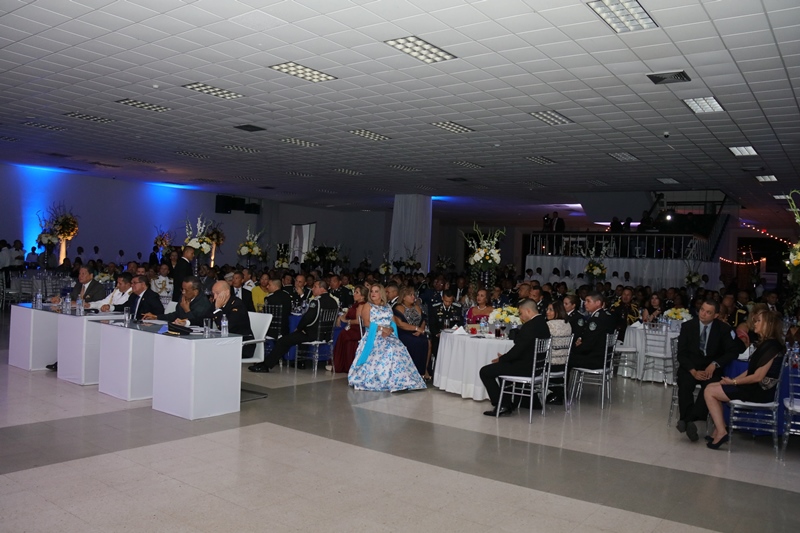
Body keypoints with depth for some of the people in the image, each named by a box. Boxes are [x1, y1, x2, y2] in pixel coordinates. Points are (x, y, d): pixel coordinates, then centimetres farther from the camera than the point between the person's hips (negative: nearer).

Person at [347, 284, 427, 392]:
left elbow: (393, 323, 12)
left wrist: (390, 329, -11)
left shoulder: (388, 308, 20)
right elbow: (366, 323, -5)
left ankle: (398, 380, -25)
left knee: (399, 349, -25)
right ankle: (379, 379, -32)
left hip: (389, 335, 4)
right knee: (387, 350, -33)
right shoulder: (367, 306, 8)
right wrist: (381, 328, -15)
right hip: (374, 336, -4)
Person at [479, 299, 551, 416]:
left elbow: (518, 350, -21)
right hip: (537, 366, 11)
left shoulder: (531, 326, -21)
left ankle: (501, 406, 2)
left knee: (485, 372, -3)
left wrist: (502, 358, -4)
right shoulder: (542, 323, 10)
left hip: (526, 367, -11)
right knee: (503, 365, 34)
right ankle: (506, 404, 31)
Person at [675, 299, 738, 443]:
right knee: (685, 384, -32)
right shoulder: (687, 326, -1)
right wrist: (693, 371, -18)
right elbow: (681, 353, -3)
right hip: (691, 367, 0)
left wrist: (715, 364, -19)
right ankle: (689, 421, -26)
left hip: (711, 368, 0)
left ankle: (687, 419, -31)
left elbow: (732, 352, -3)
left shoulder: (723, 329, -1)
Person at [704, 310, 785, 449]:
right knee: (712, 387, 7)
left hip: (760, 391, -10)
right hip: (754, 387, 10)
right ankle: (719, 430, 5)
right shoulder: (765, 343, 12)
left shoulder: (771, 346, -19)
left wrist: (734, 382, -10)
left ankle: (721, 432, -5)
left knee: (710, 391, -9)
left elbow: (758, 376, -21)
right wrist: (733, 380, 1)